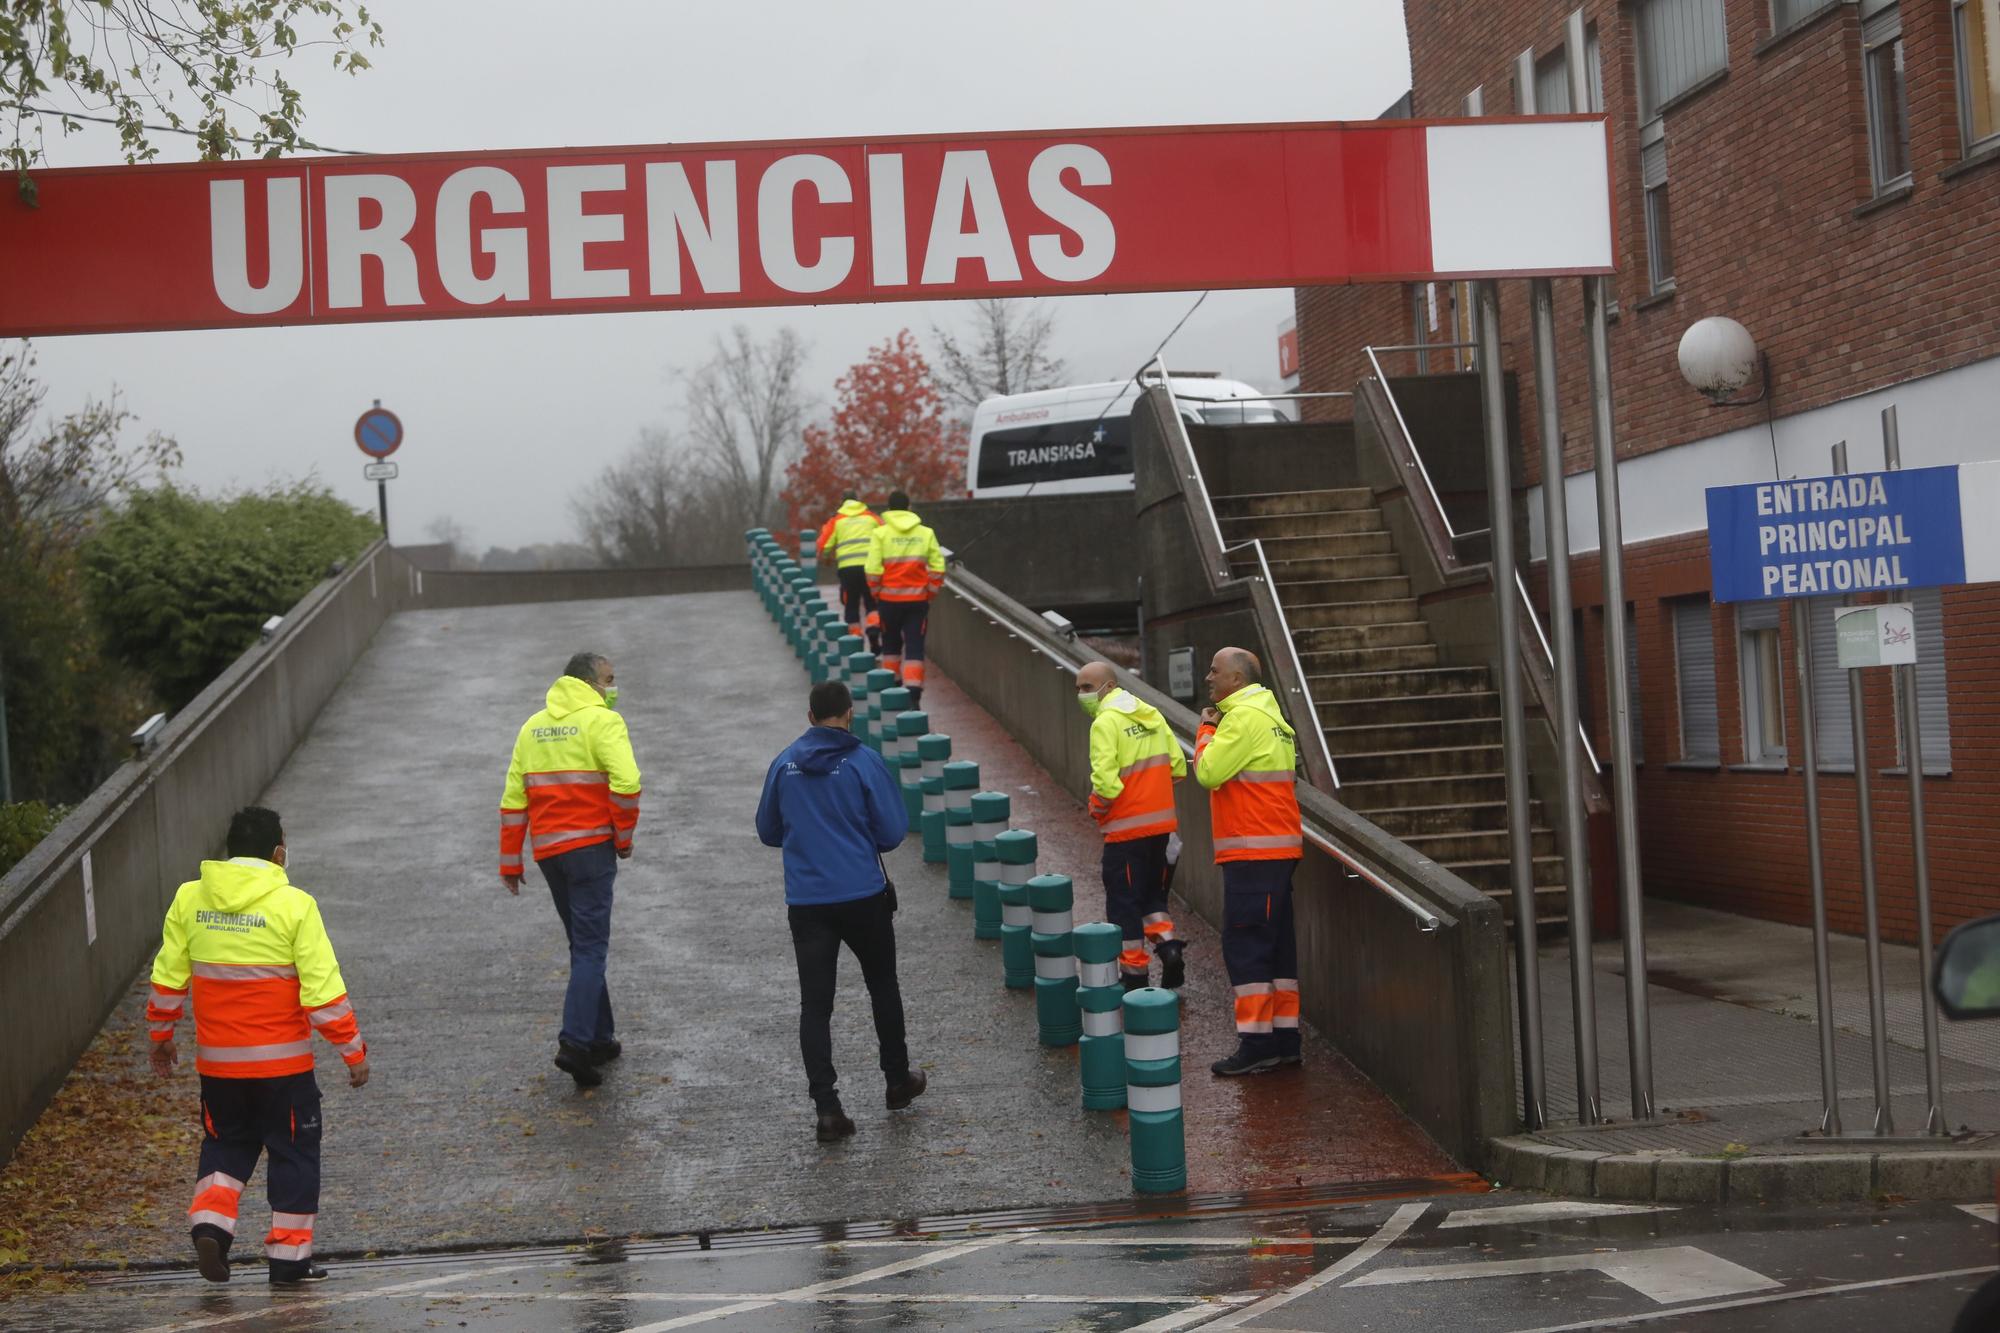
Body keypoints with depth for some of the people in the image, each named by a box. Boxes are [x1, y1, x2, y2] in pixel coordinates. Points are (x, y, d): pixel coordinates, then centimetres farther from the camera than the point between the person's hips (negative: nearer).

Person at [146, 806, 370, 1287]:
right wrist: (353, 1050, -4)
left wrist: (161, 1036, 21)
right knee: (293, 1152, 11)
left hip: (217, 1061, 3)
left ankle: (210, 1220, 1)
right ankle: (289, 1258, 14)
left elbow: (167, 978, 6)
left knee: (227, 1142, 22)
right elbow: (323, 989, -13)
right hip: (282, 1060, -3)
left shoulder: (189, 899, -1)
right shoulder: (293, 905, -13)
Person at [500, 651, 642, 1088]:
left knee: (583, 945, 18)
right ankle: (575, 1043, -18)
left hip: (548, 851, 7)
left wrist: (509, 862, 16)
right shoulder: (602, 721, -7)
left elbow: (513, 799, 13)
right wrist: (624, 837, -7)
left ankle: (599, 1039, 21)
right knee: (591, 948, -7)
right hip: (590, 847, -7)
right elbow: (625, 782, -20)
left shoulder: (533, 727, 14)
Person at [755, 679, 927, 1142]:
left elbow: (768, 832, 10)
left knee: (815, 1003, 3)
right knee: (883, 986, 19)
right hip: (863, 896, -1)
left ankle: (827, 1107, -4)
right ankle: (898, 1080, 31)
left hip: (806, 901, 2)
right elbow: (893, 832, -7)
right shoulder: (864, 762, -9)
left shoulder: (784, 764, 1)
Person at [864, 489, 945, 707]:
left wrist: (876, 593, 4)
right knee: (915, 648, 2)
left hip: (889, 599, 0)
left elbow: (873, 570, -11)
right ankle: (913, 695, -10)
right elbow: (938, 568, -1)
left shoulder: (880, 534, -5)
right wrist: (930, 593, 10)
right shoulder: (926, 534, 1)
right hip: (918, 599, 0)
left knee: (891, 645, 19)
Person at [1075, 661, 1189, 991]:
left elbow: (1105, 782, -23)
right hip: (1162, 824, 7)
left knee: (1124, 902, 5)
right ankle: (1168, 945, 4)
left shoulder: (1106, 723, -15)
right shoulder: (1151, 715, 8)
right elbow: (1177, 767, 7)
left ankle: (1134, 975, 9)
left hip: (1127, 829, -7)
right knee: (1153, 892, 22)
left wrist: (1096, 809, -5)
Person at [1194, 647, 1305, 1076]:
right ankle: (1284, 1038, 16)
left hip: (1253, 852, -10)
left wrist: (1206, 730, -2)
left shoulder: (1244, 717, -14)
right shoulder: (1268, 715, 19)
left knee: (1245, 944, -8)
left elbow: (1208, 772, -17)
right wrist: (1213, 729, 8)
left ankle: (1256, 1044, -7)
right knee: (1276, 944, 12)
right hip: (1276, 848, 10)